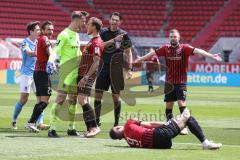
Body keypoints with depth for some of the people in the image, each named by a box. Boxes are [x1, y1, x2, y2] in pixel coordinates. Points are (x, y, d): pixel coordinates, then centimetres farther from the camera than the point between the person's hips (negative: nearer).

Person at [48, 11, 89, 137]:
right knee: (61, 98, -12)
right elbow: (56, 52, -17)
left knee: (73, 99, 11)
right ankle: (52, 128, -13)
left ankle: (71, 128, 19)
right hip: (66, 70, -9)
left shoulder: (76, 34, 16)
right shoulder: (64, 35, -11)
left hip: (76, 71, 9)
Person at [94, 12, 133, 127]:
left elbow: (128, 52, 7)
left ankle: (116, 122, 10)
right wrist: (113, 40, -22)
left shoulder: (124, 34, 2)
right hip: (104, 67, 2)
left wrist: (129, 68, -1)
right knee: (98, 94, -2)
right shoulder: (103, 32, 5)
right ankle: (97, 120, 8)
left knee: (116, 96, 2)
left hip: (117, 69, -1)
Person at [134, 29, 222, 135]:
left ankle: (185, 127, -11)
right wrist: (140, 59, 25)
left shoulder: (184, 48, -7)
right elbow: (153, 53, 14)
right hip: (169, 83, 4)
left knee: (182, 103, -14)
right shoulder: (165, 49, 3)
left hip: (181, 82, -4)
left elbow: (197, 51, -20)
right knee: (169, 105, 8)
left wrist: (212, 56, -31)